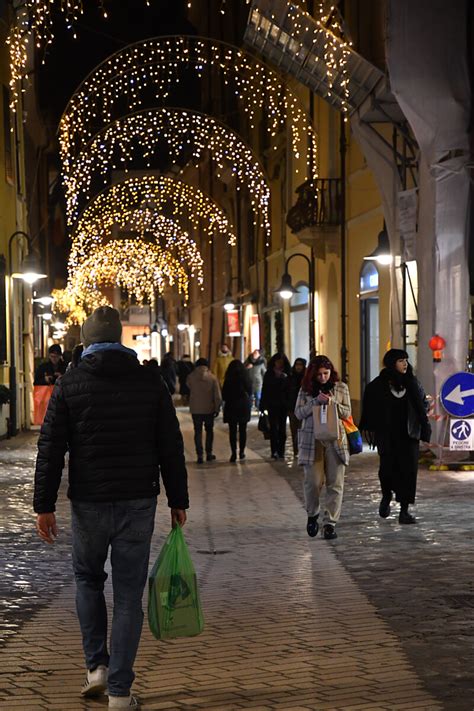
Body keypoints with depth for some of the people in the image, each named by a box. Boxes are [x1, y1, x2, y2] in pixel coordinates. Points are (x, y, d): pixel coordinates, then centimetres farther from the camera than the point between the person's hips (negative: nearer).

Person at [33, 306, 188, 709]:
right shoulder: (150, 382, 2)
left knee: (88, 578, 22)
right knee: (129, 595, 5)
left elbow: (50, 450, -4)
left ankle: (97, 666, 17)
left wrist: (44, 505, 0)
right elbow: (171, 449, 2)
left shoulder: (70, 384, -2)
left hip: (88, 503, 0)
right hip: (138, 503, 1)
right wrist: (178, 501, 9)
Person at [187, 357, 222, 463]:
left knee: (198, 431, 6)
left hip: (195, 409, 0)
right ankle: (209, 453, 17)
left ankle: (200, 455, 0)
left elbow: (188, 388, 7)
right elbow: (217, 396, -7)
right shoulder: (212, 377, -7)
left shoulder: (191, 377, -7)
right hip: (209, 409, 0)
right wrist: (217, 408, 1)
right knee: (209, 430, 16)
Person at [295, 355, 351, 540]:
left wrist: (333, 402, -13)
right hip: (312, 440, -1)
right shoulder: (306, 389, 6)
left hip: (335, 440, 1)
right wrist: (316, 401, -14)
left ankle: (330, 523, 3)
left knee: (335, 484, -3)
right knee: (313, 482, -4)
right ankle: (312, 515, 21)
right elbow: (298, 412, 0)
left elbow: (347, 412, 5)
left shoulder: (341, 387, 7)